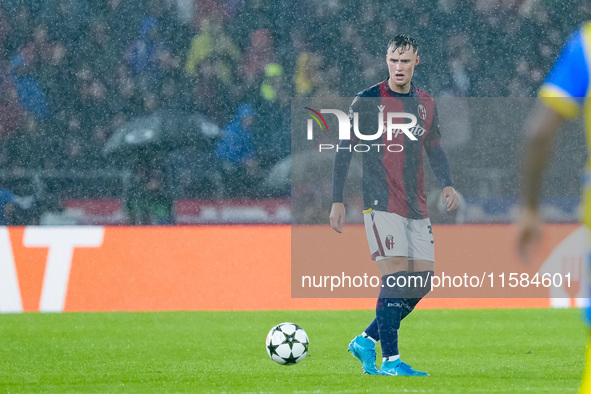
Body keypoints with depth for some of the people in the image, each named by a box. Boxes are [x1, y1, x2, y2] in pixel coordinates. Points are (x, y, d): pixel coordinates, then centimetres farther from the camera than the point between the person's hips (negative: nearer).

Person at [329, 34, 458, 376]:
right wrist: (337, 201, -5)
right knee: (396, 275, -15)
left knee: (423, 281, 3)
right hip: (382, 204, -6)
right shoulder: (367, 101, -4)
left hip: (417, 207, 6)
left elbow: (435, 148, 21)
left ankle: (367, 341, 17)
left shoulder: (426, 104, 11)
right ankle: (390, 361, -11)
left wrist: (448, 184, 3)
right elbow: (344, 151, -1)